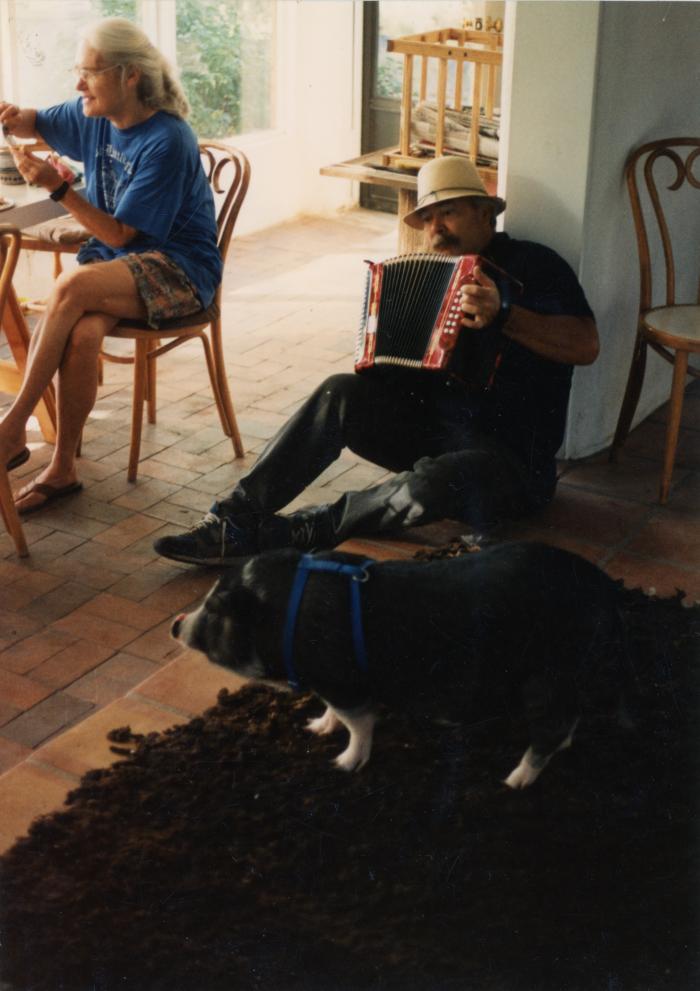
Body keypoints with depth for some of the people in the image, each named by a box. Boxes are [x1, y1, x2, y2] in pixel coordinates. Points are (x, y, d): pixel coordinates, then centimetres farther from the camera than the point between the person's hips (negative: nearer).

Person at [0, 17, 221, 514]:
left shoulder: (167, 141, -18)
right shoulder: (94, 117, 4)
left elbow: (118, 234, -18)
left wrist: (58, 186, -25)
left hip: (179, 270, -6)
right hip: (113, 260, 6)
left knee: (72, 286, -34)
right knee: (82, 334, -30)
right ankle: (61, 469, -22)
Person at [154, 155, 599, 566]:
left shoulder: (533, 264, -4)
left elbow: (586, 345, -18)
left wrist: (503, 316, -29)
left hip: (511, 461, -6)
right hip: (430, 428, 6)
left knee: (434, 483, -39)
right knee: (341, 392, -20)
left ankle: (304, 530, -21)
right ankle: (234, 520, -23)